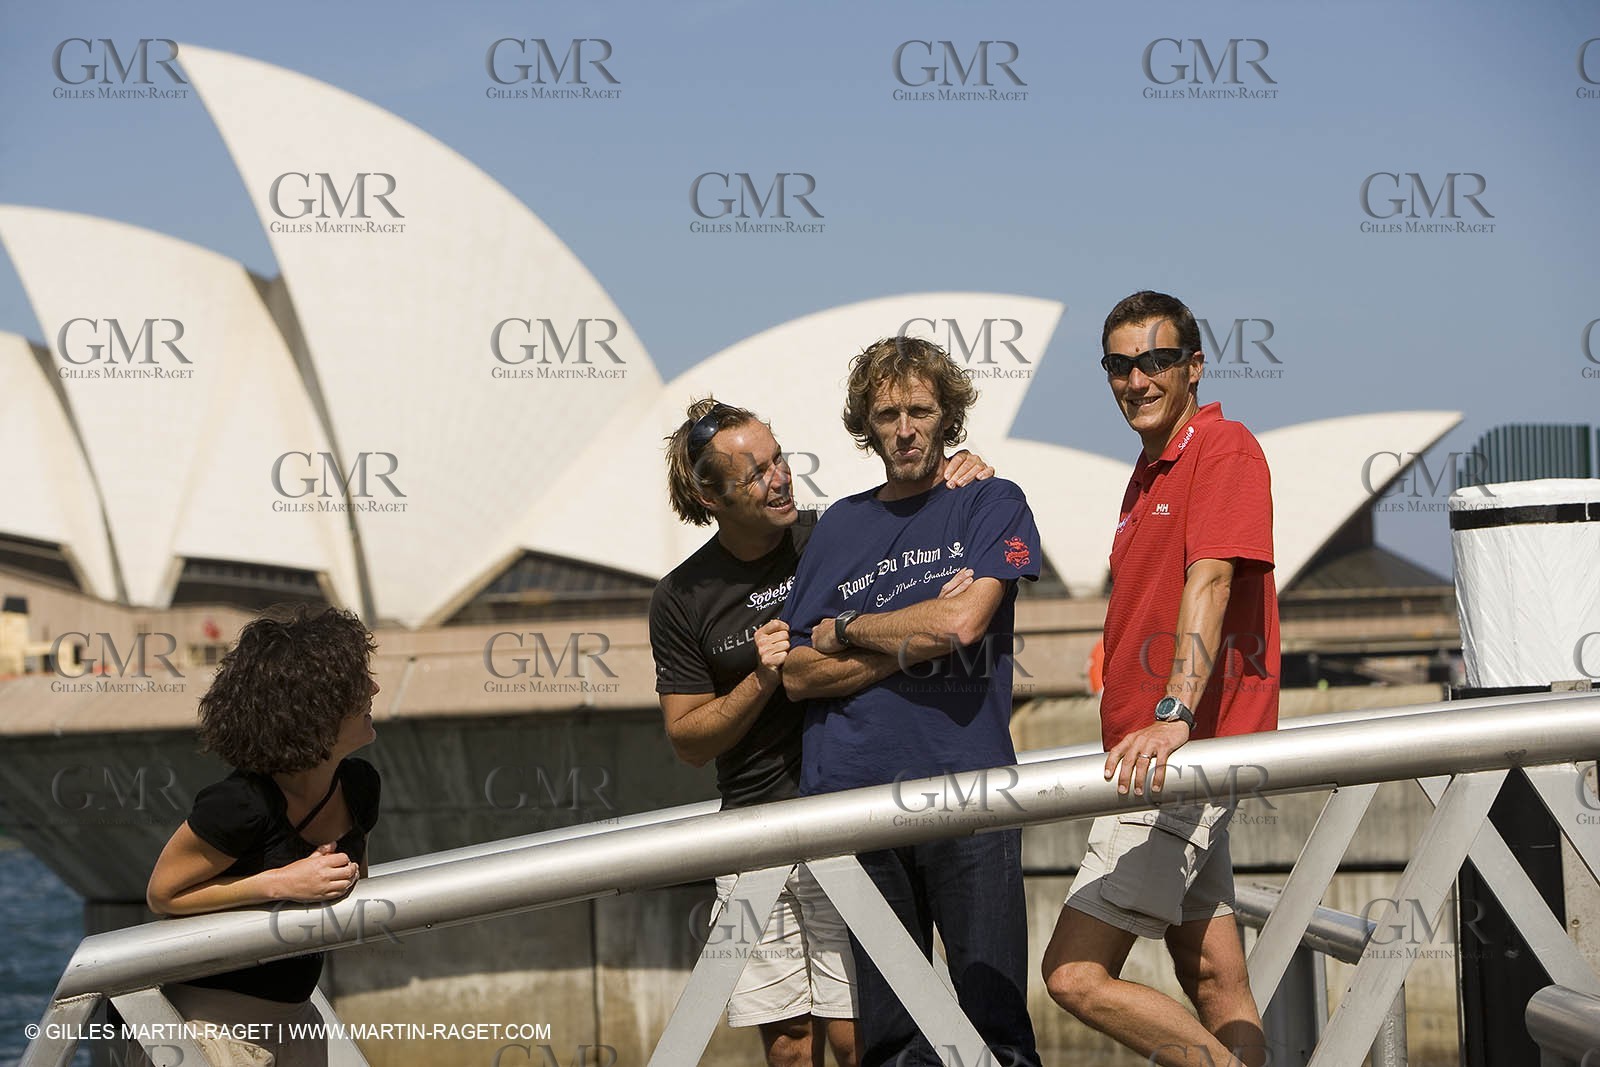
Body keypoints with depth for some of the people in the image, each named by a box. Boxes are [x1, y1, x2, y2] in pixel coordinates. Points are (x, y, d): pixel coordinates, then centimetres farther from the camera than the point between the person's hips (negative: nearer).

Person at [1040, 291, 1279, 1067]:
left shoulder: (1225, 449, -10)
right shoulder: (1149, 472, 20)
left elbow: (1211, 579, -23)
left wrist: (1173, 716, -34)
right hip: (1156, 760, 10)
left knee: (1074, 976, -15)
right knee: (1215, 988, 10)